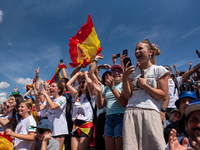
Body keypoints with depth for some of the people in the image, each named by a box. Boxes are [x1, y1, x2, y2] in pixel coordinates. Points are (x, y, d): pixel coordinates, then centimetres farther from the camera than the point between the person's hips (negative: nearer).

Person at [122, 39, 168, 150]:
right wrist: (125, 78, -5)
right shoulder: (132, 72, 15)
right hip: (130, 112, 3)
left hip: (150, 112, -3)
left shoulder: (159, 70, 5)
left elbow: (164, 96, -1)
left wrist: (145, 85, -7)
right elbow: (127, 95, 9)